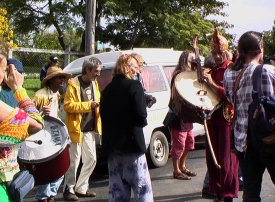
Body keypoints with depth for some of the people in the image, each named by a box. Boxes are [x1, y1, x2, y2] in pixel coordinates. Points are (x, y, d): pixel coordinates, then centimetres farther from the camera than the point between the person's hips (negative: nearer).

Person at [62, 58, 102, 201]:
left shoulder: (94, 84, 11)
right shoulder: (73, 84, -11)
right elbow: (67, 105, -18)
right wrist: (88, 105, -23)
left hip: (90, 128, 7)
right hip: (76, 128, -7)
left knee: (91, 159, 10)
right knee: (74, 160, -2)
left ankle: (81, 188, 23)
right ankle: (68, 189, 12)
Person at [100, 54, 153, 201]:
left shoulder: (107, 89, 12)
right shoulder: (134, 85, -7)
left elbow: (103, 114, 11)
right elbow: (141, 115, -17)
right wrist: (142, 122, 3)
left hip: (112, 145, 6)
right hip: (131, 144, -6)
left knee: (117, 190, 11)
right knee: (142, 188, 2)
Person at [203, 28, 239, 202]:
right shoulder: (213, 70, 14)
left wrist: (212, 84, -22)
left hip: (227, 119, -7)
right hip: (213, 118, 7)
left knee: (227, 159, -2)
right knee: (212, 158, 11)